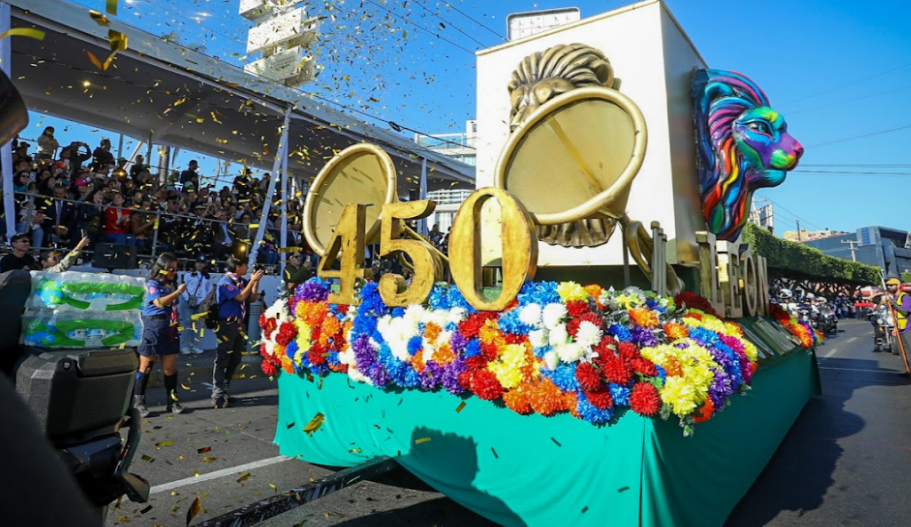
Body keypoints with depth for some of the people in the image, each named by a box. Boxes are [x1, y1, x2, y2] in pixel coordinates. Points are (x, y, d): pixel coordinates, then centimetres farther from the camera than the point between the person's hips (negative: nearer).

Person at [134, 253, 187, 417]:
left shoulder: (171, 285, 14)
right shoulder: (153, 284, -4)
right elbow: (159, 302, -20)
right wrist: (178, 292, -15)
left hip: (170, 329, 6)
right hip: (154, 327, -6)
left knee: (170, 367, 6)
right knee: (146, 366, 2)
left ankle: (172, 401, 12)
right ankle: (138, 402, 11)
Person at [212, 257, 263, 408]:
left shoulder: (242, 281, 7)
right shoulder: (225, 282, -12)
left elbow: (252, 298, 10)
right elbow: (240, 297, -20)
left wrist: (256, 282, -1)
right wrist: (252, 281, -16)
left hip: (238, 324, 8)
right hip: (227, 324, -8)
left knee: (235, 359, 14)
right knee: (222, 360, -3)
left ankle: (224, 391, 26)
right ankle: (218, 395, 3)